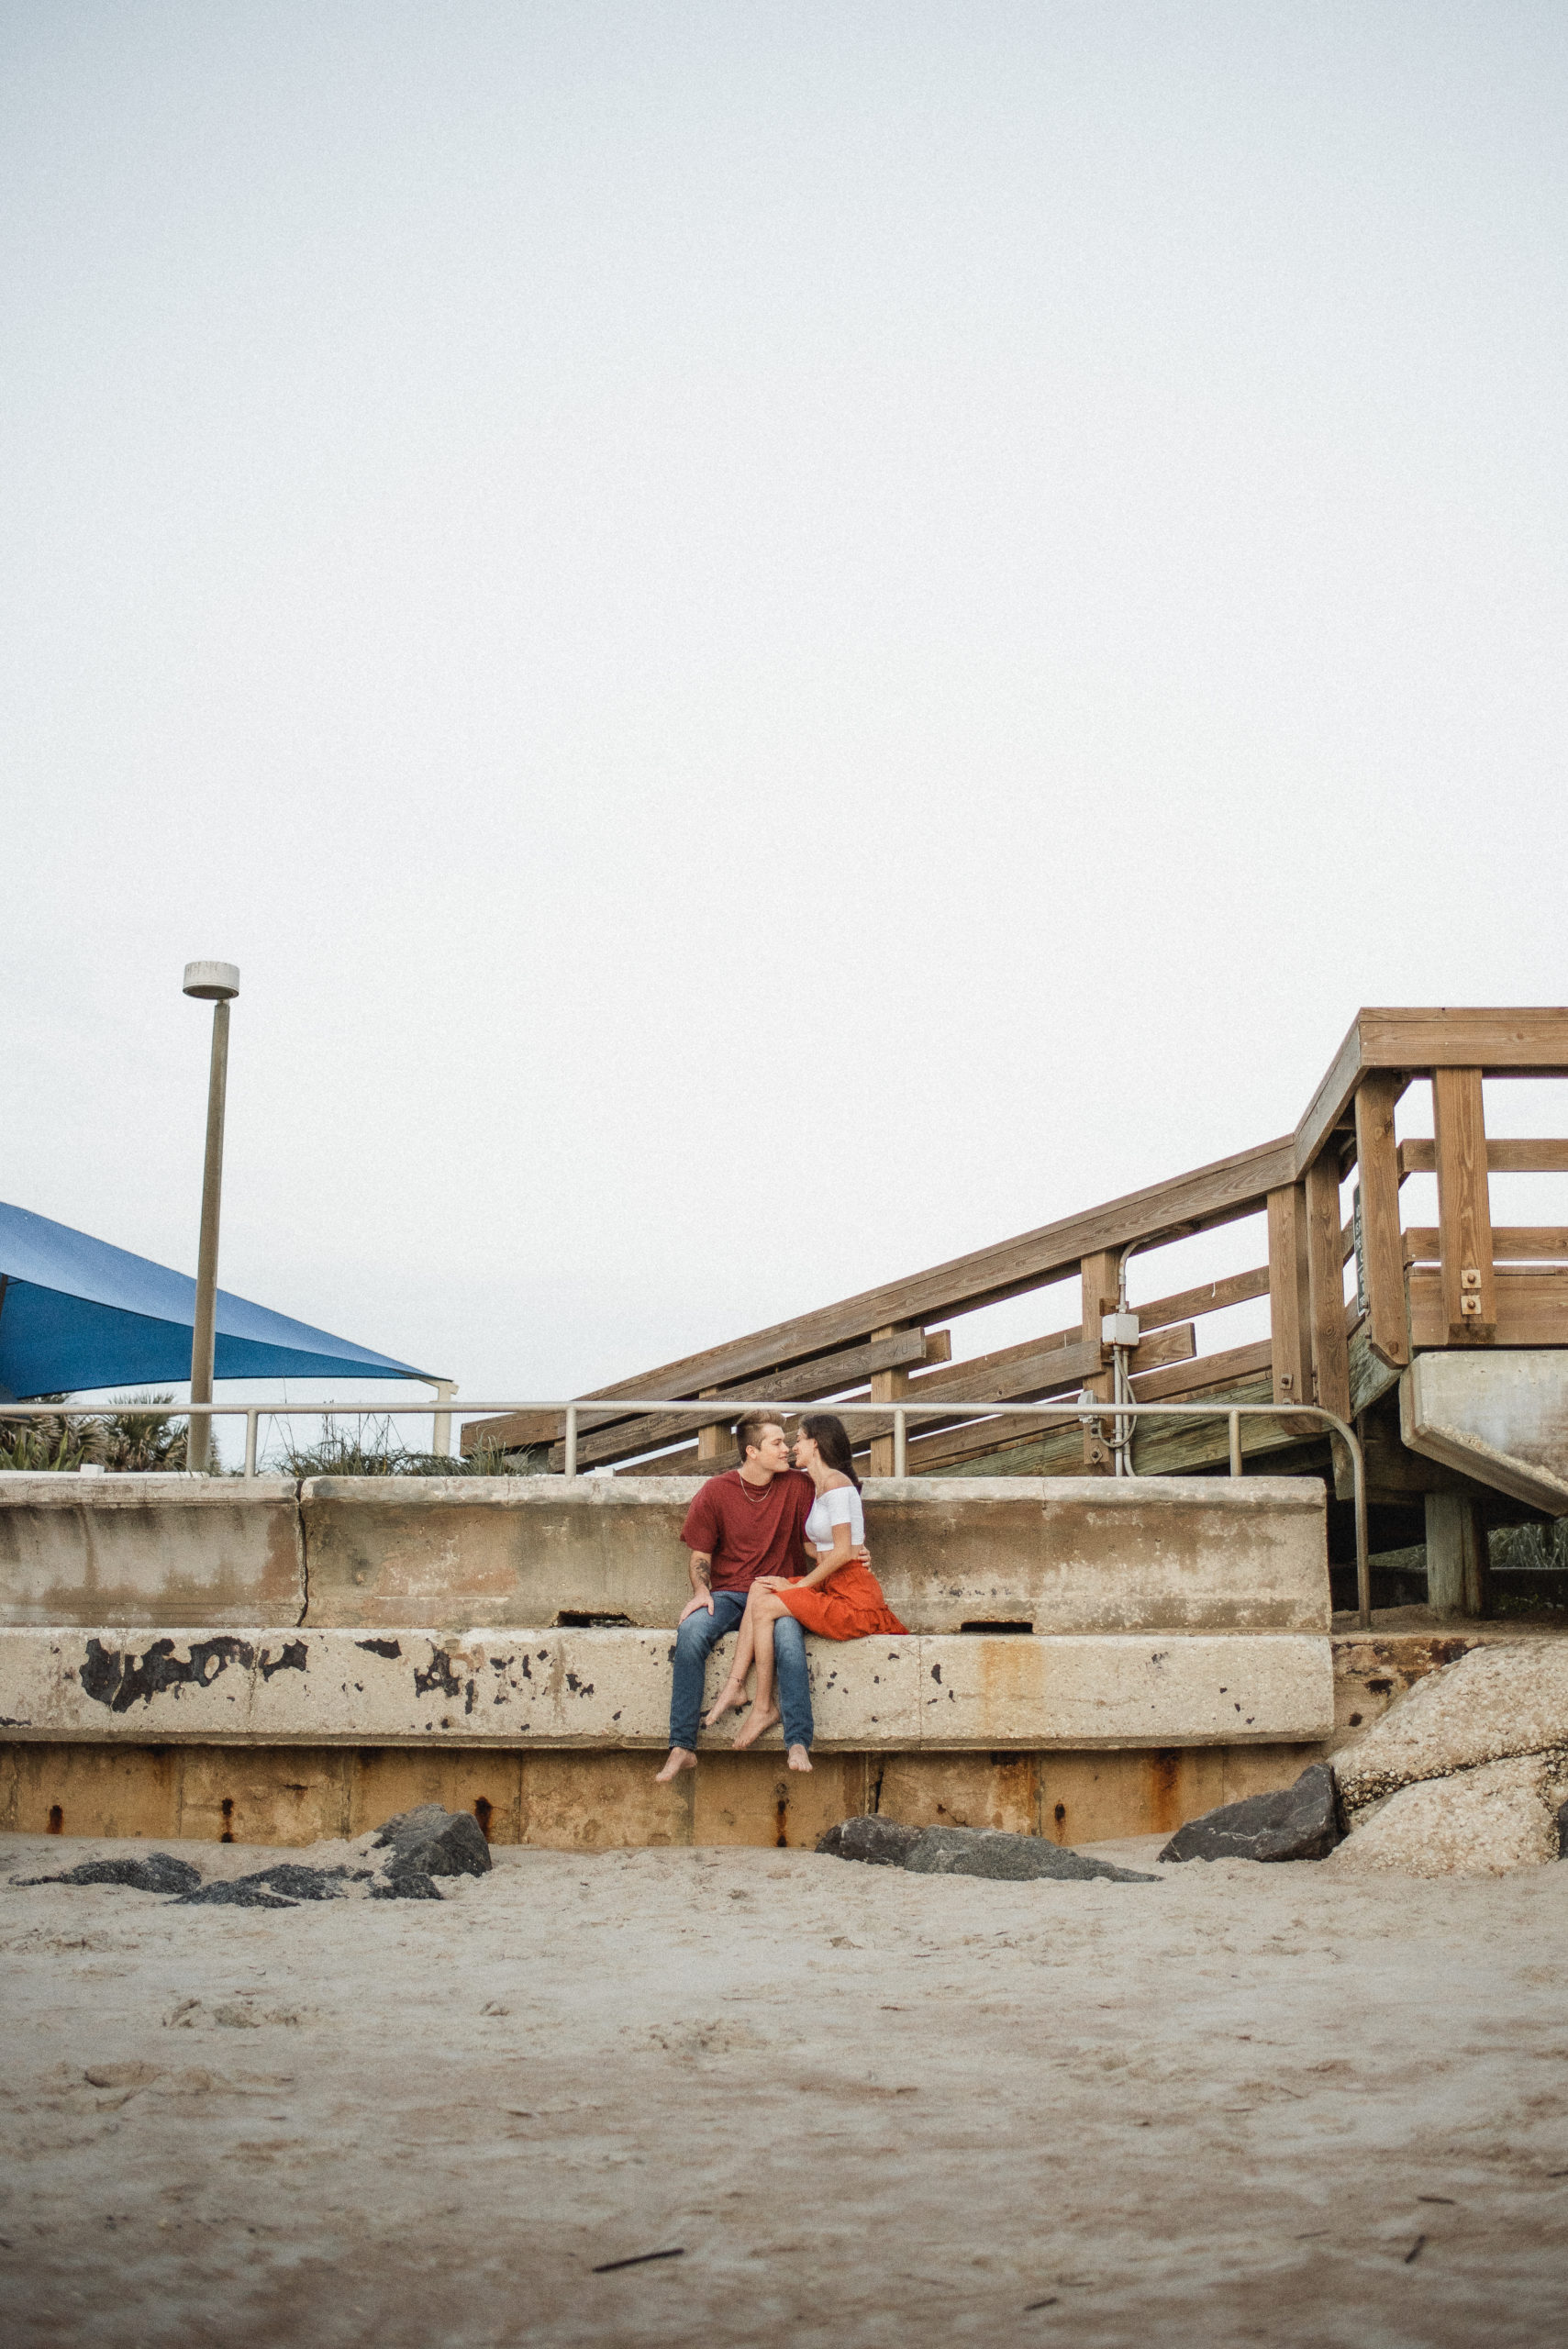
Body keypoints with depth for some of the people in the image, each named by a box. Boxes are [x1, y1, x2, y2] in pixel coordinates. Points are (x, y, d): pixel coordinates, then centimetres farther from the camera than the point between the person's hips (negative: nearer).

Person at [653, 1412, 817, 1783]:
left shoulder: (799, 1485, 3)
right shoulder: (716, 1492, 2)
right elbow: (700, 1555, 9)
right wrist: (701, 1591, -11)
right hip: (728, 1595, 0)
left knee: (789, 1639, -36)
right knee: (691, 1632, -31)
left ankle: (798, 1745, -36)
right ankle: (682, 1748, -29)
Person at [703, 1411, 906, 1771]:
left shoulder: (835, 1483, -13)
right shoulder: (820, 1485, 17)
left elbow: (842, 1553, -17)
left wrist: (799, 1586, -9)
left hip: (854, 1596, -9)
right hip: (832, 1588, 9)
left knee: (765, 1605, -16)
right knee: (760, 1587, -5)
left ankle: (763, 1707, -6)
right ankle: (735, 1686, -10)